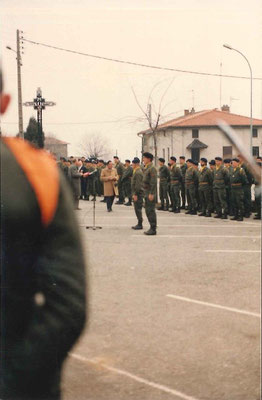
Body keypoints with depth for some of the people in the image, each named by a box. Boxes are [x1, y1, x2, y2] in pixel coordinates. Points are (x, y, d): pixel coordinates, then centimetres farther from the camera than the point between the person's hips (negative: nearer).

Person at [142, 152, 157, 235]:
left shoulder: (152, 168, -15)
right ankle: (152, 228, 18)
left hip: (150, 193, -10)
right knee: (148, 211, 12)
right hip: (146, 193, 10)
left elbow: (154, 182, -20)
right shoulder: (146, 168, 16)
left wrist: (151, 194, -23)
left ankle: (153, 229, -4)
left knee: (151, 211, -8)